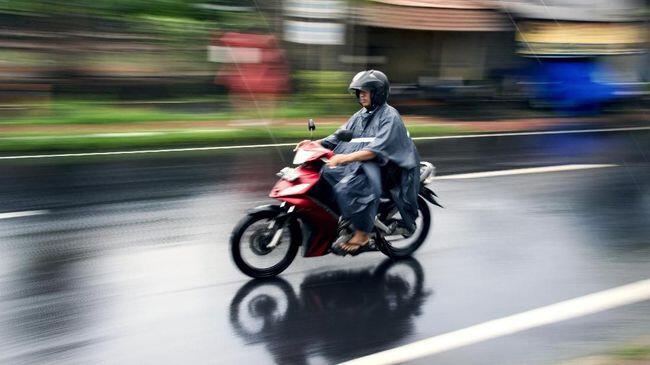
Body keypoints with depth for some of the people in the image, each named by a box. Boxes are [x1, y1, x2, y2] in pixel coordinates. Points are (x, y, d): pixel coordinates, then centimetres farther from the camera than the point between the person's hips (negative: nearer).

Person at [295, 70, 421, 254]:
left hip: (382, 168, -9)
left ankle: (362, 235, -24)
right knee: (323, 175, -8)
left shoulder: (390, 116, -9)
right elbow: (341, 135, 14)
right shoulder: (360, 115, 18)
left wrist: (346, 158, -35)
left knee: (347, 187, -33)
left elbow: (378, 149, -23)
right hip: (356, 163, 9)